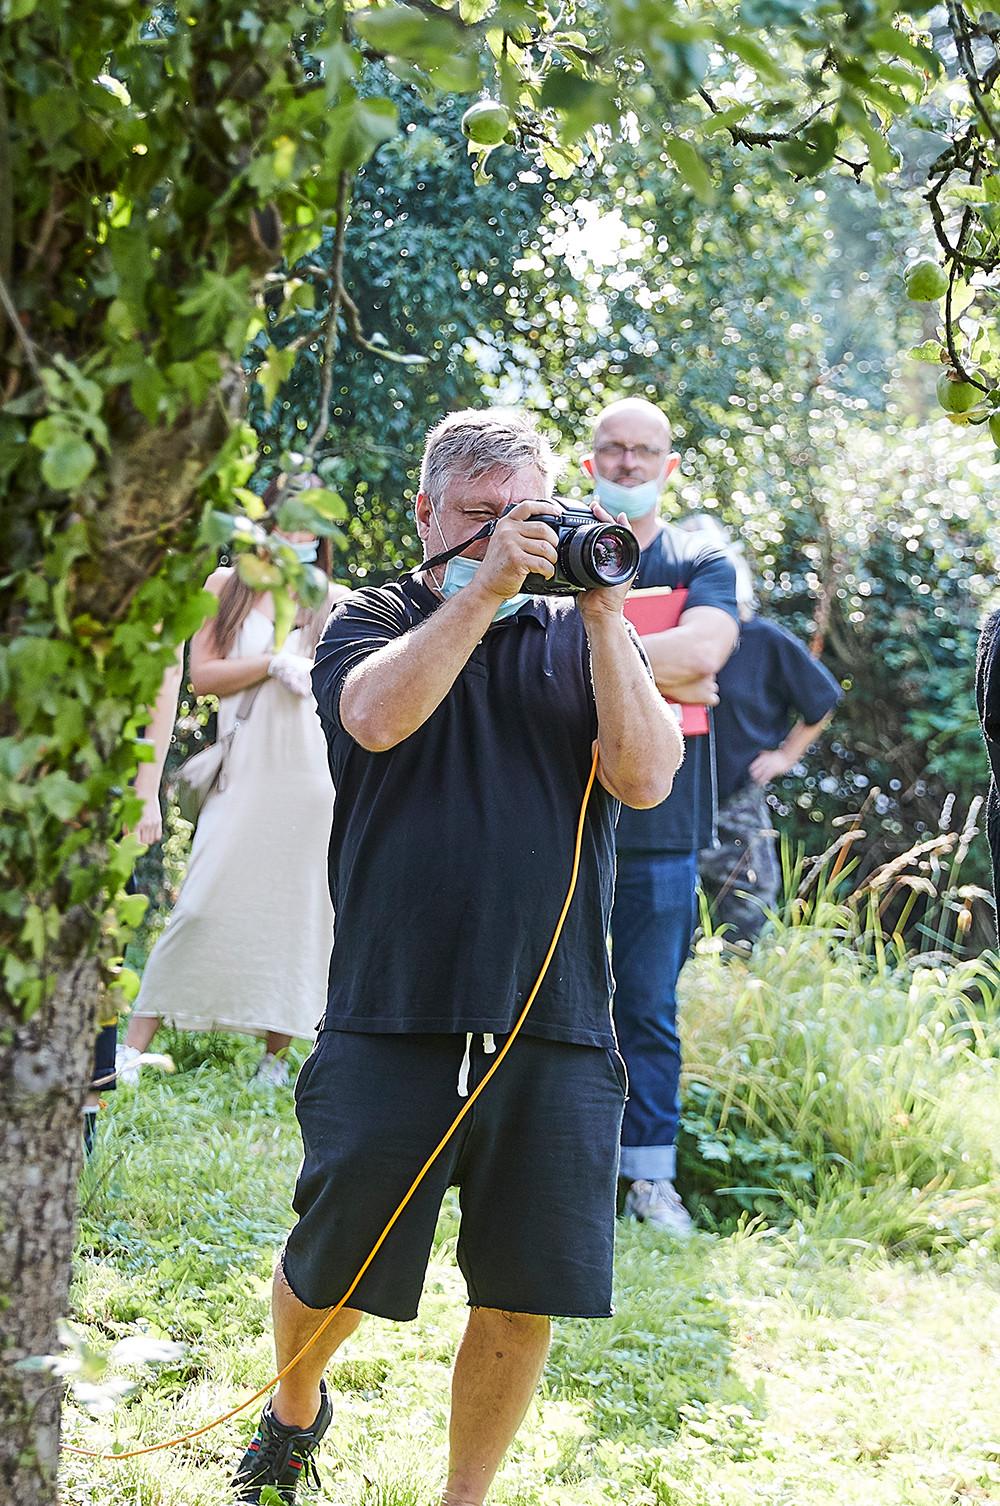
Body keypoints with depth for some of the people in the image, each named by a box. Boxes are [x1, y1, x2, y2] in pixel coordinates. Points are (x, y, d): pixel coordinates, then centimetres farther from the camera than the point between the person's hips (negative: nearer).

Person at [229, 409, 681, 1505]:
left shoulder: (577, 636, 12)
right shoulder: (373, 621, 7)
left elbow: (643, 778, -4)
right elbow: (377, 716, -16)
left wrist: (604, 613, -8)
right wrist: (485, 588, -16)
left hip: (554, 1026, 2)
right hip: (392, 1017, -1)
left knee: (524, 1294, 3)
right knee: (331, 1269, 10)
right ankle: (294, 1411, 41)